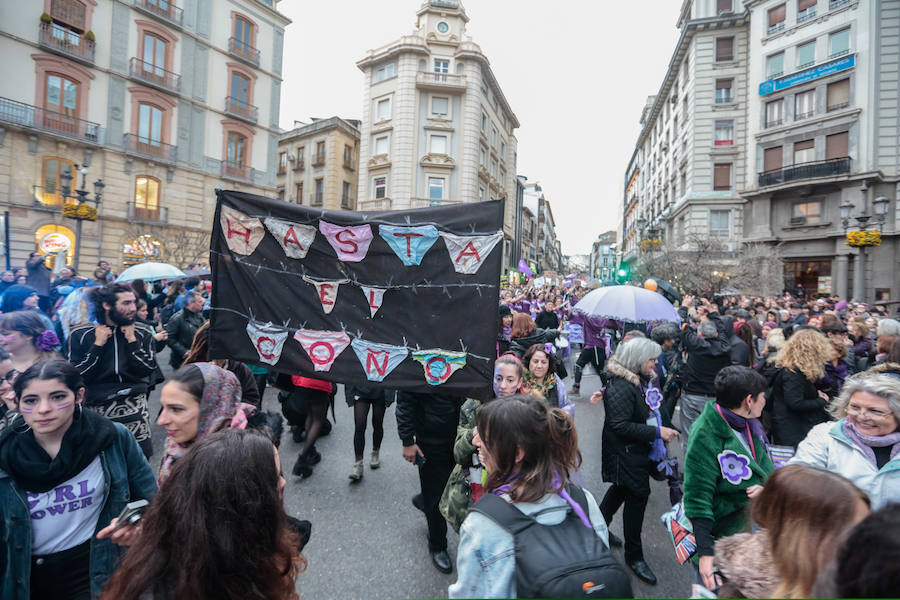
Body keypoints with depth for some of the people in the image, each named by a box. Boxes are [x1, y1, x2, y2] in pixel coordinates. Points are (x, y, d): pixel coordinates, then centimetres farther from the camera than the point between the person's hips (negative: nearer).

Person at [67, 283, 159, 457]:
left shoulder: (142, 333, 3)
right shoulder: (80, 334, 0)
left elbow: (148, 370, -5)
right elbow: (76, 376, -6)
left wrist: (132, 340, -9)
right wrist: (98, 345, -11)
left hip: (134, 408, 1)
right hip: (96, 408, -1)